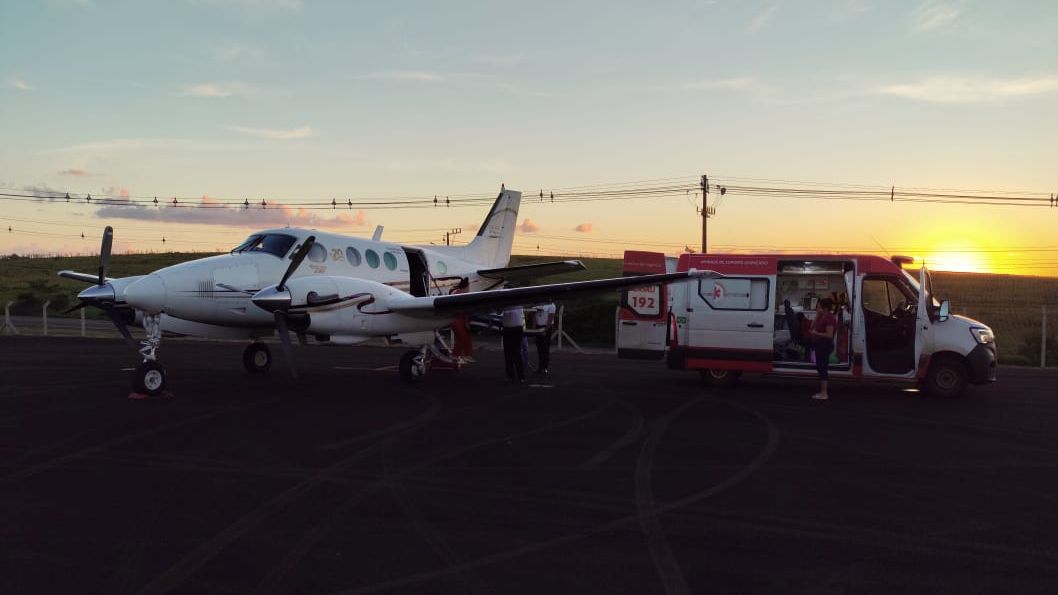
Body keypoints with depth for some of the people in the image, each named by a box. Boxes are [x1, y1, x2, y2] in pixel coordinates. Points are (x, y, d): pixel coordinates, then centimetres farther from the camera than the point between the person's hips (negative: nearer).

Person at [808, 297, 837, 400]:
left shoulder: (829, 318, -17)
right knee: (820, 367, 14)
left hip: (825, 345, -11)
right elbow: (812, 327, 11)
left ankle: (824, 393, -4)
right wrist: (817, 316, 5)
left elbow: (829, 335, -23)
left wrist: (816, 333, -18)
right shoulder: (822, 317, 13)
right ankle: (822, 392, 21)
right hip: (820, 345, 11)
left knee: (822, 368, -7)